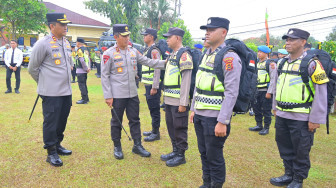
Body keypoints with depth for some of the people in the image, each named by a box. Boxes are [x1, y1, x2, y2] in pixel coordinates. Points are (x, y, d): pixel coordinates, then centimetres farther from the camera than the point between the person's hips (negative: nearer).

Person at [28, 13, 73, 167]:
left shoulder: (66, 43, 11)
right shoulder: (43, 44, -11)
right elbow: (32, 68, -4)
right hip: (51, 93, -7)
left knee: (62, 120, 15)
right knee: (50, 122, 1)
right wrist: (45, 83, 7)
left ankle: (57, 145, 32)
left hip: (67, 92, 7)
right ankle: (51, 153, 12)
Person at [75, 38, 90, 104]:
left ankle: (84, 99, -4)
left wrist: (86, 68, -14)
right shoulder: (85, 50, 15)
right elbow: (88, 59, 13)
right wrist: (88, 67, 6)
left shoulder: (79, 50, -13)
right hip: (84, 70, 9)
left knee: (81, 85, -5)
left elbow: (82, 60, -20)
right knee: (84, 84, 15)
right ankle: (86, 98, 21)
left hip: (80, 70, -9)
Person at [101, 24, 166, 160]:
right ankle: (117, 147, 24)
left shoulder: (133, 51, 7)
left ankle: (137, 145, 24)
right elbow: (105, 76, -8)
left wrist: (165, 62, -2)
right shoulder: (109, 54, -8)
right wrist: (108, 96, -12)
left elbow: (148, 62, 10)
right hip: (117, 95, -5)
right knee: (116, 122, 8)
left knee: (135, 120, 11)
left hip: (133, 94, 5)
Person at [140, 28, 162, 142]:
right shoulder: (147, 50, 17)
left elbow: (157, 69, -20)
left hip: (153, 85, -10)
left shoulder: (154, 50, -14)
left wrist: (155, 87, -22)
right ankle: (154, 130, 28)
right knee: (152, 108, 16)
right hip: (148, 85, 10)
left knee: (154, 109, -2)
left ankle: (156, 133, 9)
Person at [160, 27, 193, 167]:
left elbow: (186, 81, -18)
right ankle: (175, 151, 31)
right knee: (171, 126, 17)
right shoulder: (172, 55, 16)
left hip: (178, 101, -9)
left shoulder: (184, 55, -13)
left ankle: (181, 155, 16)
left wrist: (183, 103, -20)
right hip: (169, 100, 9)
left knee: (179, 128, 2)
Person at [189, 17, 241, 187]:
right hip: (200, 115, 8)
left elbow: (231, 93, -19)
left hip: (215, 117, -8)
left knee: (214, 156, 5)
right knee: (203, 153, 19)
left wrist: (223, 122, -21)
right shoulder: (206, 55, 12)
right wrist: (193, 109, 17)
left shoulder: (229, 57, -13)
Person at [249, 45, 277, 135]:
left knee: (266, 110, 0)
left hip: (266, 91, -7)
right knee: (256, 108, 13)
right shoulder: (257, 63, 15)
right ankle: (259, 125, 27)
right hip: (257, 90, 7)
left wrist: (269, 92, -16)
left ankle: (266, 128, 12)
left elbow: (273, 79, -12)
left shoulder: (271, 63, -7)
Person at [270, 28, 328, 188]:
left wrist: (315, 119, -13)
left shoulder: (312, 64, -11)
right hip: (281, 116, 6)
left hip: (301, 119, -6)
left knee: (300, 151, 9)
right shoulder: (282, 63, 9)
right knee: (285, 148, 17)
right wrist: (275, 107, 18)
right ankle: (289, 175, 35)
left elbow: (321, 94, -12)